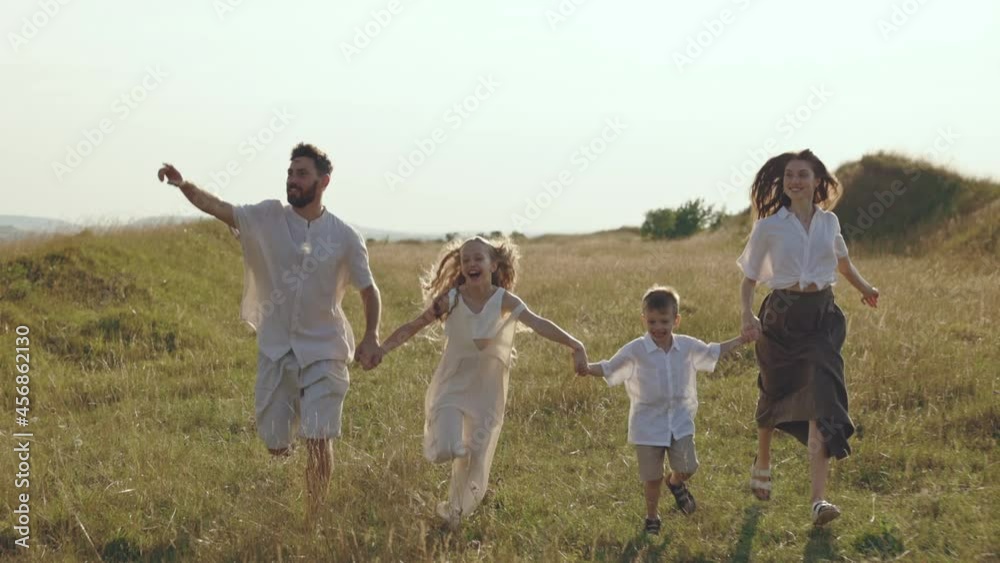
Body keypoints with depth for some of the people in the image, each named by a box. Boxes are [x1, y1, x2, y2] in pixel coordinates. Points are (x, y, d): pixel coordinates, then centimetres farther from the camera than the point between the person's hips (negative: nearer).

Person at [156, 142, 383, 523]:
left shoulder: (345, 237, -4)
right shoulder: (269, 217, -3)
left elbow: (369, 291, 4)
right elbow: (219, 208, -17)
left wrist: (371, 338, -10)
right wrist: (183, 185, -35)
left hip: (323, 352, -2)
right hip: (275, 351, 2)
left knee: (318, 442, -11)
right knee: (275, 446, 8)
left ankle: (313, 522, 2)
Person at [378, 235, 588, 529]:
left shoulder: (504, 301, -13)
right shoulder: (451, 300, -11)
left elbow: (538, 323, -24)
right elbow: (413, 327, -6)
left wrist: (574, 345, -38)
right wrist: (380, 350, -16)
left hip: (486, 391, 1)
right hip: (452, 385, -1)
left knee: (476, 457, 7)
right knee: (447, 450, -19)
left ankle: (454, 510, 32)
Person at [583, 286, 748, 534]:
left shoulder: (687, 346, -1)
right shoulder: (635, 351, -13)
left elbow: (713, 353, 15)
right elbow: (608, 369, -12)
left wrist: (741, 340, 14)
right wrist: (586, 368, -30)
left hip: (680, 420, 3)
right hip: (648, 424, -3)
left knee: (687, 467, -5)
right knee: (653, 477, 5)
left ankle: (676, 483, 32)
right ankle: (652, 516, 29)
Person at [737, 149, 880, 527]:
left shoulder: (828, 221, 7)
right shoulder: (768, 227, -3)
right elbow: (748, 279, 0)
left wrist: (864, 288, 18)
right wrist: (747, 316, -17)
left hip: (822, 316, 1)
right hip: (781, 315, -1)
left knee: (822, 399, -15)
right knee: (774, 393, 13)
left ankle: (819, 498, -21)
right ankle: (762, 462, 45)